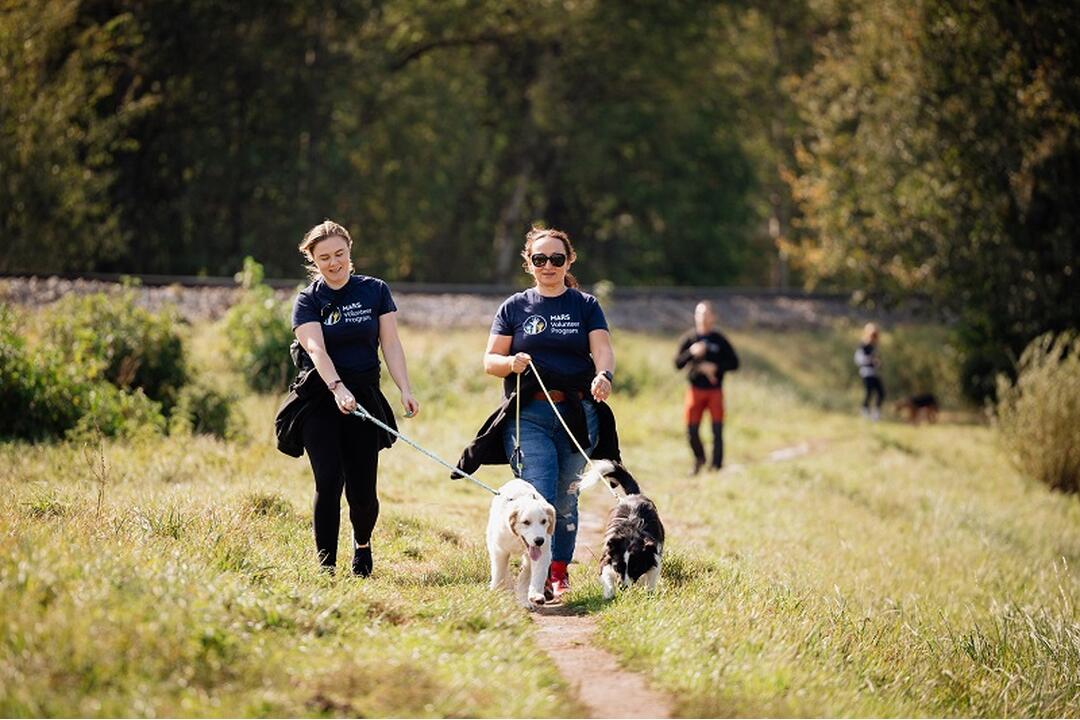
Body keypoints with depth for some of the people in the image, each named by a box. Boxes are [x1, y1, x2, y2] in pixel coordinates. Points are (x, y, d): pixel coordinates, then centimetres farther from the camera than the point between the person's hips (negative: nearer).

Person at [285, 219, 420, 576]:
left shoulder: (375, 291, 7)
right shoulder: (308, 300, 2)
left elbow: (391, 344, 3)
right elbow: (316, 349, -13)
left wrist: (405, 390, -10)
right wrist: (338, 388, -30)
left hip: (363, 396, 1)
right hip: (321, 399, -1)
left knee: (362, 490, -1)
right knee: (328, 482, -12)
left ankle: (362, 544, 29)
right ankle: (326, 563, -5)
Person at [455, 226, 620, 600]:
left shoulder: (586, 306, 11)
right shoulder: (514, 307, 11)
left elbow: (602, 349, -3)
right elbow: (489, 361, 9)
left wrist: (604, 375, -26)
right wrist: (511, 362, -14)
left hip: (578, 415, 1)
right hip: (528, 415, -1)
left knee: (566, 499, 4)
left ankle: (560, 570, 18)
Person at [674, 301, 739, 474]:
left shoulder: (720, 340, 3)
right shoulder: (688, 339, 4)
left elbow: (734, 363, 2)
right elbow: (678, 363, -3)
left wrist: (715, 367, -13)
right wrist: (691, 353, -20)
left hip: (715, 390, -1)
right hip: (695, 390, 1)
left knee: (717, 430, -6)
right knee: (692, 431, 1)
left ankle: (716, 465, 0)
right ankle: (699, 459, 25)